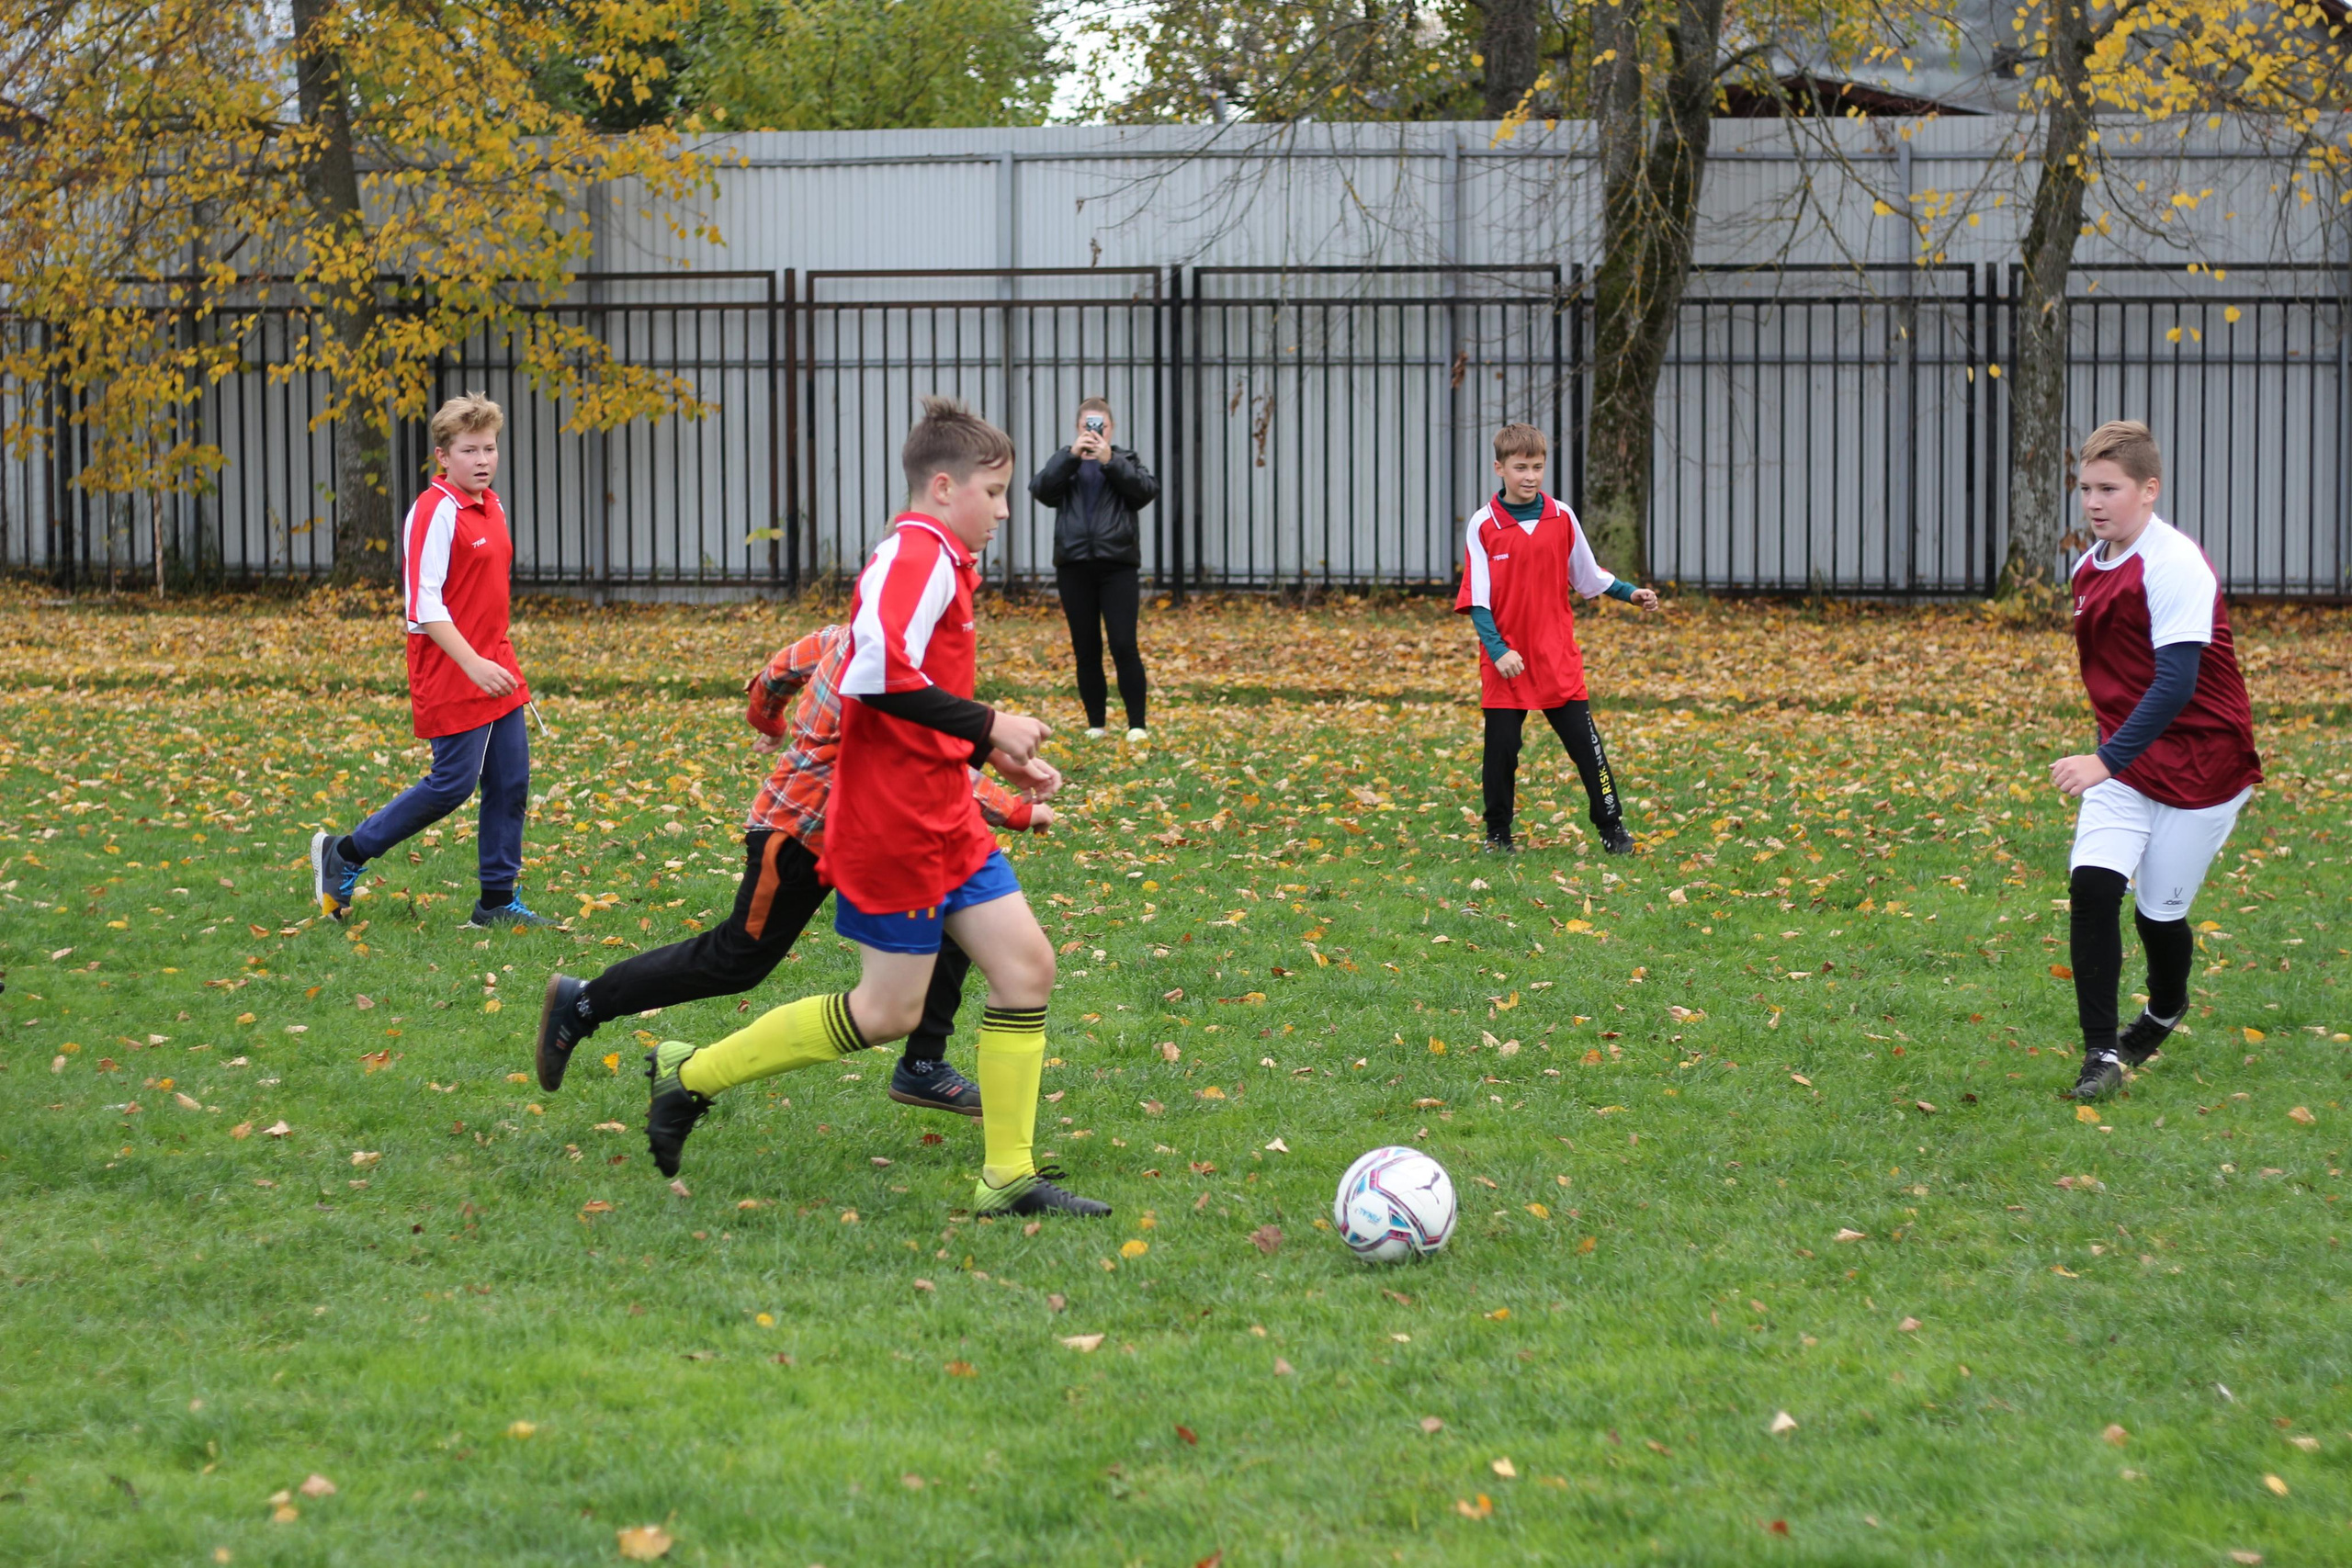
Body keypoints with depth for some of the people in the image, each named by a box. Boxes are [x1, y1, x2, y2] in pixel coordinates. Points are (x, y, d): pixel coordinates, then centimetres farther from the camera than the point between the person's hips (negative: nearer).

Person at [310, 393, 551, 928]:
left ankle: (498, 899, 14)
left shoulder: (491, 506, 12)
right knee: (452, 783, -5)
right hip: (451, 675, -8)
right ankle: (344, 853, 10)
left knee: (510, 782, 6)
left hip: (494, 670, 8)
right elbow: (425, 603, -21)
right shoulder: (435, 512, -15)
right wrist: (473, 663, -27)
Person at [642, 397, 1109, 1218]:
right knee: (889, 1012, -1)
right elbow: (880, 674, -29)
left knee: (1026, 963, 3)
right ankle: (692, 1075, 12)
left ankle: (1010, 1176, 7)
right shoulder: (916, 557, -15)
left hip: (942, 816, 10)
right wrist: (986, 726, -22)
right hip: (893, 821, -10)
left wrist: (991, 752, 16)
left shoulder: (937, 563, 17)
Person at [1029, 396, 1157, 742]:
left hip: (1118, 564, -2)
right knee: (1086, 651, 5)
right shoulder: (1064, 462, 11)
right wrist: (1071, 455, -17)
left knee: (1124, 646, -9)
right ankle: (1095, 723, 14)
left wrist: (1110, 462, -17)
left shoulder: (1125, 459, 9)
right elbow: (1041, 489, -8)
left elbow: (1147, 491, -9)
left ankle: (1137, 724, -3)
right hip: (1074, 565, 2)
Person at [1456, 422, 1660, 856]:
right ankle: (1498, 835, 19)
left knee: (1586, 743, 0)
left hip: (1558, 658, 2)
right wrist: (1498, 650, -15)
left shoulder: (1561, 518, 4)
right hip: (1506, 661, -2)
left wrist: (1630, 593, 2)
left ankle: (1612, 828, 8)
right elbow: (1476, 598, -6)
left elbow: (1587, 575, 15)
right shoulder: (1483, 525, -5)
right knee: (1501, 750, 4)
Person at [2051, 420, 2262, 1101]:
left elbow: (2176, 684, -28)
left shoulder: (2177, 567, -21)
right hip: (2123, 759, 6)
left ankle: (2164, 1012, 37)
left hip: (2200, 763, -6)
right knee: (2091, 883, -15)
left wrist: (2106, 760, -35)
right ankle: (2101, 1053, -12)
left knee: (2158, 908, 4)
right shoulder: (2090, 566, 4)